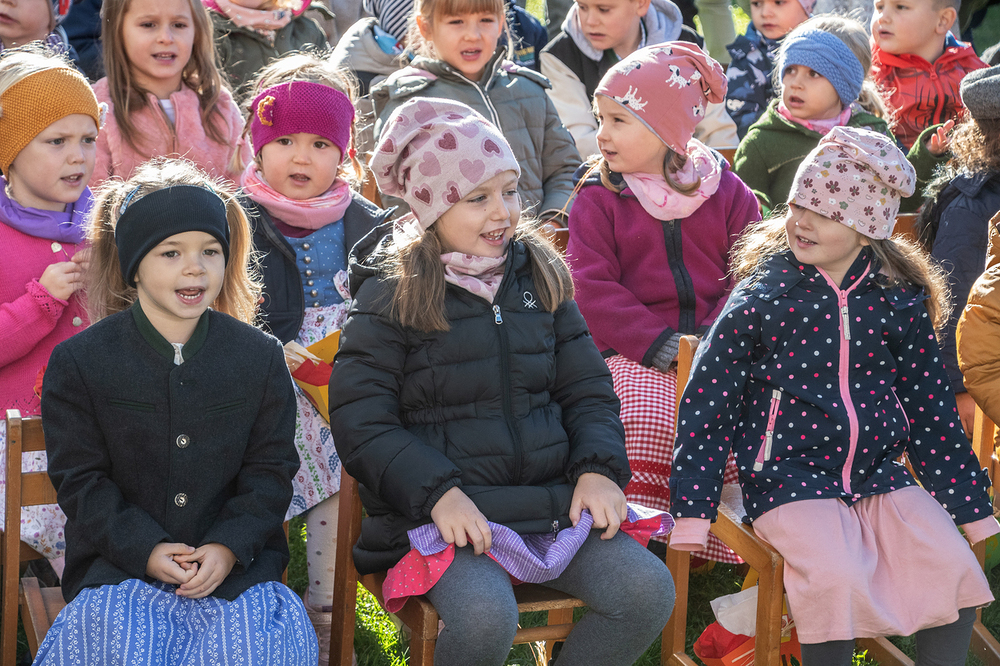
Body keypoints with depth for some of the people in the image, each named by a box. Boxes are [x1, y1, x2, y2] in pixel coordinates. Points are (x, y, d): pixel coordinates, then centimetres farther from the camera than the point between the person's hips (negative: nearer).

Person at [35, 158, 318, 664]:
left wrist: (230, 546, -11)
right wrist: (146, 550, -15)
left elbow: (270, 470, 6)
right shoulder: (79, 361, 1)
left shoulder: (260, 356, 7)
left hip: (234, 560, 1)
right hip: (119, 563, -1)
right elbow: (80, 480, 0)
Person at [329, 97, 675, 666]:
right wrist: (438, 492, -19)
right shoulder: (392, 294, -3)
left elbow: (587, 389, 16)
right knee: (485, 617, -33)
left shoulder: (539, 276, 12)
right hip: (450, 510, -5)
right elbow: (360, 422, -6)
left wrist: (600, 468, -4)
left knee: (649, 590, -16)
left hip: (552, 501, 5)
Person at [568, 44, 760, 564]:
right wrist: (659, 344, -15)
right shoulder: (598, 198, 4)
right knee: (649, 420, -30)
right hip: (636, 354, -2)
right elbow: (594, 288, -5)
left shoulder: (726, 191, 9)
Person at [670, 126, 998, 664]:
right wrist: (692, 510, -7)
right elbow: (706, 403, -3)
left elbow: (931, 407, 12)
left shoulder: (900, 302, 3)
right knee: (837, 578, -29)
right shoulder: (760, 300, -6)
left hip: (878, 472, 4)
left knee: (953, 566, -16)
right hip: (788, 474, -3)